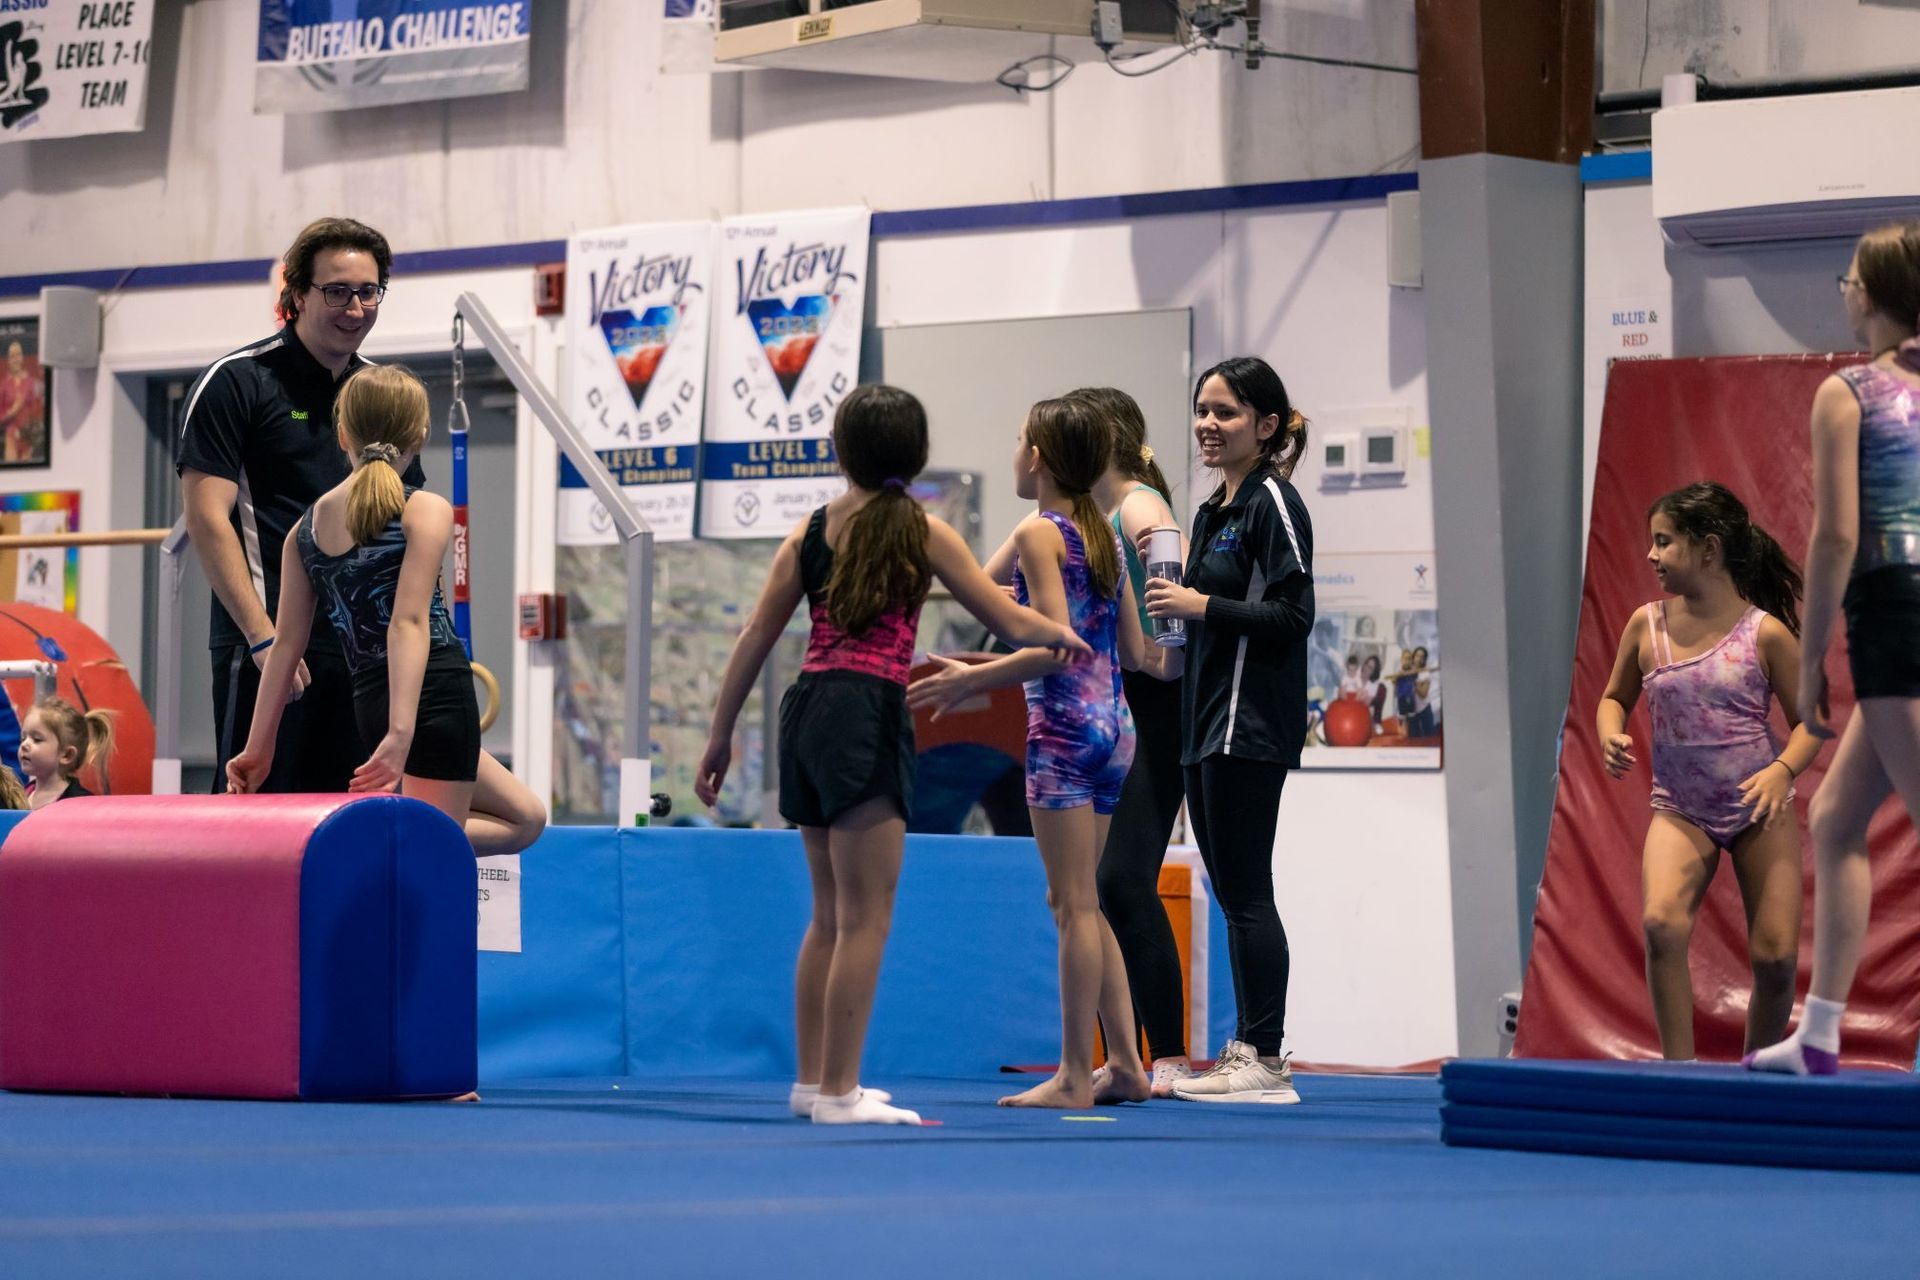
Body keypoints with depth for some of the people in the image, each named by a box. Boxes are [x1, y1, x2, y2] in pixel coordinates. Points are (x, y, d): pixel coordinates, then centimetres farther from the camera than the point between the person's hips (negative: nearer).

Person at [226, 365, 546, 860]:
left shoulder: (306, 530, 10)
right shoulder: (425, 511, -6)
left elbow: (286, 642, 9)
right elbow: (409, 622, -18)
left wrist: (260, 748, 13)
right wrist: (402, 732, -26)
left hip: (368, 704, 7)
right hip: (434, 695, -7)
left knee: (525, 818, 20)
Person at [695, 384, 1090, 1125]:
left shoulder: (811, 531, 11)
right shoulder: (921, 532, -1)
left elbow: (755, 638, 9)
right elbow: (1011, 624, 2)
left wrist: (720, 735, 16)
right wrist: (1062, 635, 23)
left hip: (807, 710, 6)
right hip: (868, 714, -6)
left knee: (831, 914, 17)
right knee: (866, 918, -4)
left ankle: (813, 1081, 22)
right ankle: (838, 1093, -6)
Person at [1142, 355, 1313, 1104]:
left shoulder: (1274, 504, -9)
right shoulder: (1211, 513, 17)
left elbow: (1293, 616, -16)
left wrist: (1203, 605, -19)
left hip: (1252, 725, -9)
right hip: (1207, 726, 9)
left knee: (1245, 893, -9)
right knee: (1231, 894, 9)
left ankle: (1265, 1059, -8)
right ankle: (1245, 1052, 12)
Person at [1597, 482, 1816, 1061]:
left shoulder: (1765, 633, -9)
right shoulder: (1646, 625, 0)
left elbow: (1808, 720, -1)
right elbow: (1615, 698, 16)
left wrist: (1783, 770, -21)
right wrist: (1611, 735, -6)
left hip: (1760, 811, -1)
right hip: (1680, 811, 1)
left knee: (1776, 956, -7)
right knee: (1661, 922, -26)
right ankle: (1679, 1068, -17)